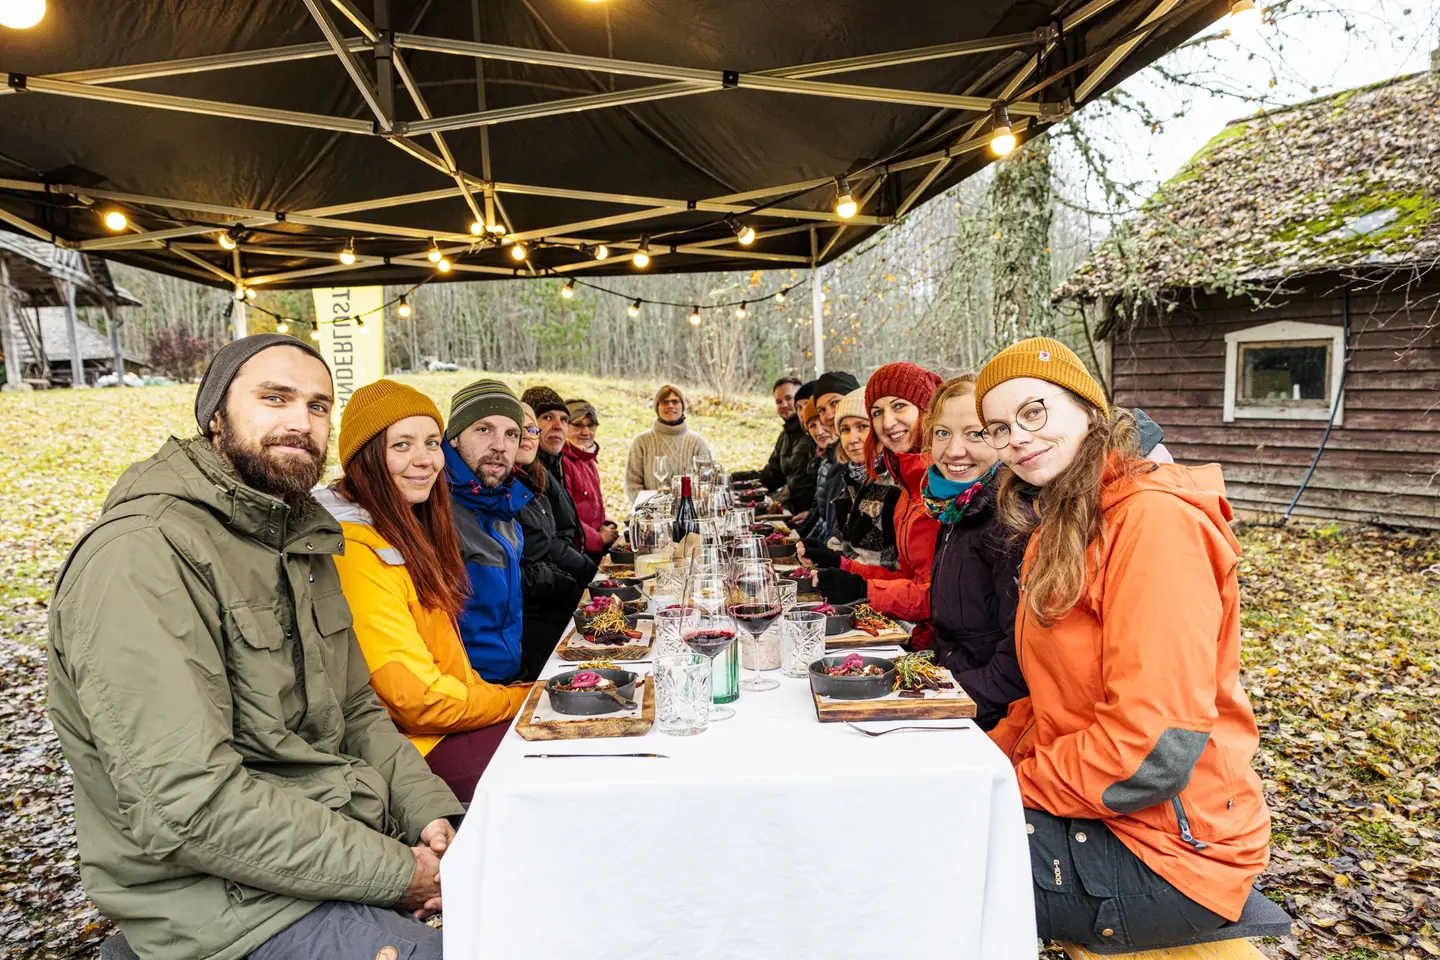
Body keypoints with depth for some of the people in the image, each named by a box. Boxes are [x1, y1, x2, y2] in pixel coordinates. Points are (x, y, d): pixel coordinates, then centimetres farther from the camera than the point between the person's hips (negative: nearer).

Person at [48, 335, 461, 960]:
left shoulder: (304, 541, 11)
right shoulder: (138, 556, -19)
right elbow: (184, 804, -25)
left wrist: (429, 810, -4)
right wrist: (392, 870, -21)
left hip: (351, 833, 8)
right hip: (234, 897, -8)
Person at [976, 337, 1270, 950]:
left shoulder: (1155, 520, -21)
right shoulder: (1056, 526, 10)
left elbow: (1153, 746, -25)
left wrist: (1013, 786, -14)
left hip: (1171, 849, -8)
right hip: (1085, 804, 8)